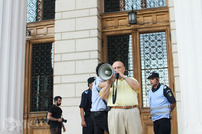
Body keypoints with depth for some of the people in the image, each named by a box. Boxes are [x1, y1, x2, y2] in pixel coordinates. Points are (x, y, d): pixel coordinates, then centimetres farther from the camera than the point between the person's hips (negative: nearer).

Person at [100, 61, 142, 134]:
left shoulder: (131, 79, 22)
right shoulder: (110, 81, 19)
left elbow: (136, 87, -2)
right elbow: (103, 96, 6)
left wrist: (123, 76, -1)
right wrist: (109, 82, -3)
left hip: (132, 112, 0)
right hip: (115, 113, 0)